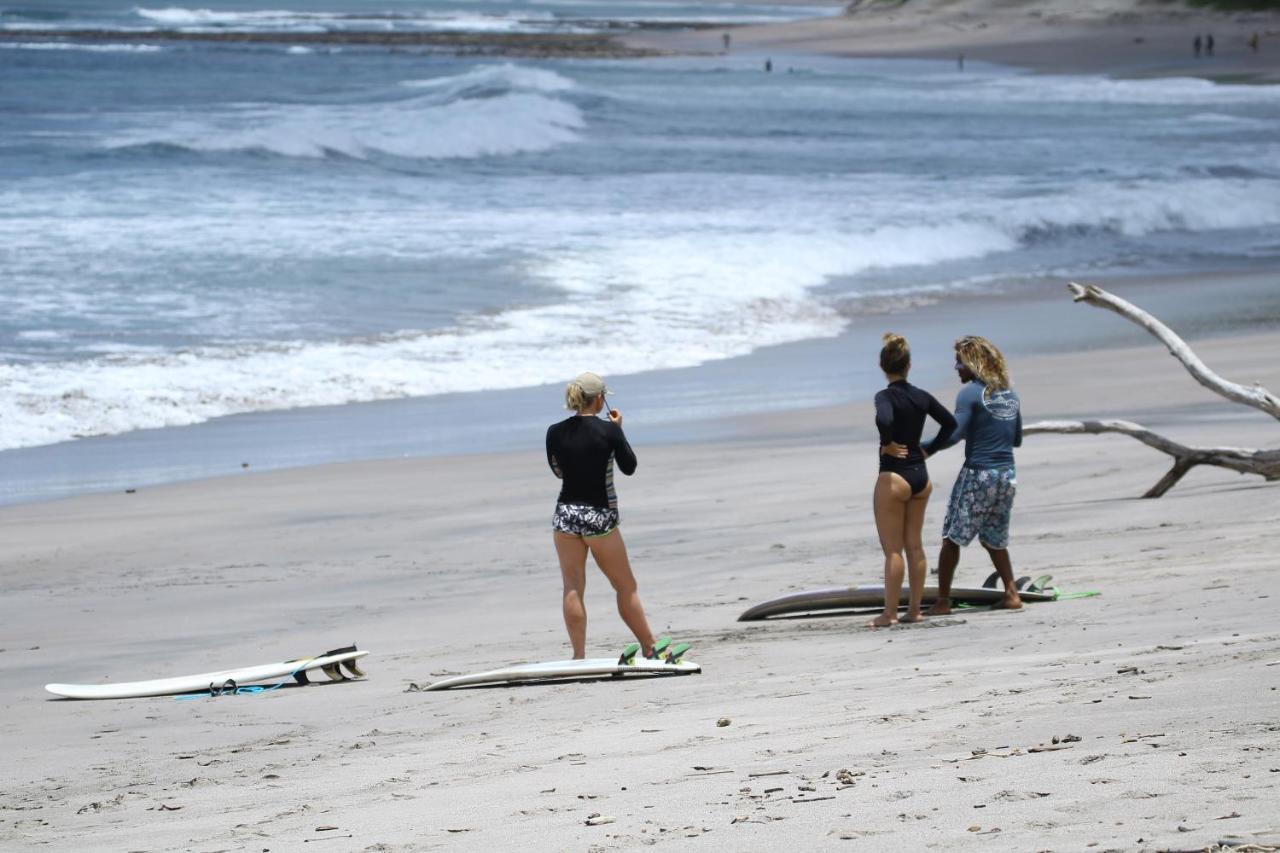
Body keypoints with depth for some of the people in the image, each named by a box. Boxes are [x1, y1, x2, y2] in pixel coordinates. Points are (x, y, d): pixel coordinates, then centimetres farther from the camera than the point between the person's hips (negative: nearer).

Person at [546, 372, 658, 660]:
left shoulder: (555, 432, -2)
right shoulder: (608, 430, -12)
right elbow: (629, 467, 1)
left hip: (566, 514, 3)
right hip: (599, 517, -3)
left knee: (573, 589, 4)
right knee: (626, 587, 9)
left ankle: (579, 656, 0)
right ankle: (650, 649, 15)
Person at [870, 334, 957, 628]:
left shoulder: (886, 397, -14)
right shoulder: (923, 397, 5)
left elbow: (884, 420, -34)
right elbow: (950, 422, 13)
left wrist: (887, 444, -17)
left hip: (894, 476, -6)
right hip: (920, 475, 6)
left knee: (892, 550, -1)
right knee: (915, 546, 13)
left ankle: (890, 613, 1)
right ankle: (914, 609, 16)